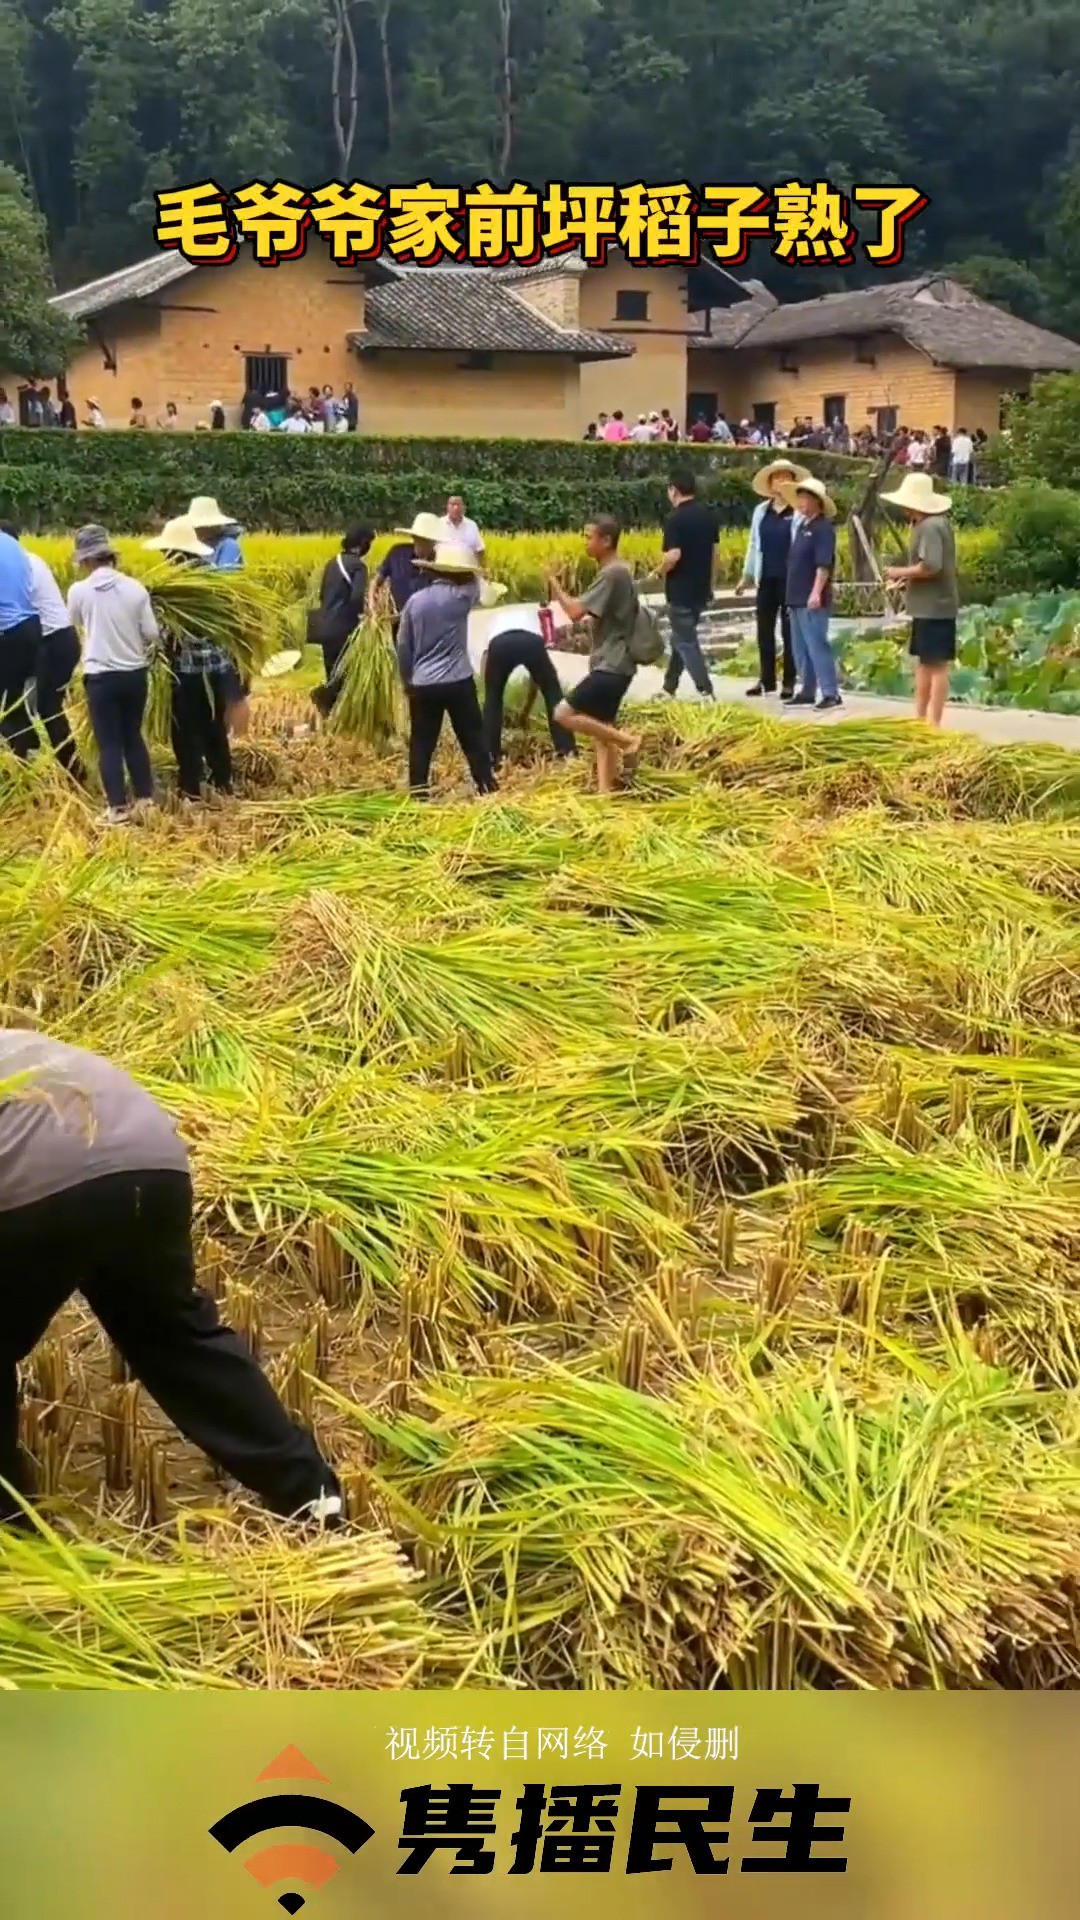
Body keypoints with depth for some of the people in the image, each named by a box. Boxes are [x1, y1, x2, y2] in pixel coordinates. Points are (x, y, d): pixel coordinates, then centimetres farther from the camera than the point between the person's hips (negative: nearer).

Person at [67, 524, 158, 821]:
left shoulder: (78, 591, -8)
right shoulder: (135, 587, -6)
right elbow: (152, 634, -3)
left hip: (100, 677, -3)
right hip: (136, 673, 3)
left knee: (108, 743, 5)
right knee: (133, 736, 18)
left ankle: (118, 808, 5)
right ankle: (145, 798, 22)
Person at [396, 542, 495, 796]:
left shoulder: (415, 600, 0)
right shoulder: (461, 596, -8)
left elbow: (403, 646, 5)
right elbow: (475, 583, 19)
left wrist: (407, 680, 15)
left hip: (422, 684, 2)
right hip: (458, 682, -2)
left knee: (421, 741, 8)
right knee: (473, 737, 9)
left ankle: (418, 793, 10)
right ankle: (487, 786, 12)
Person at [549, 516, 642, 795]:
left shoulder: (613, 574, -18)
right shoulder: (615, 572, 14)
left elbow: (576, 612, -21)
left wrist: (555, 585, -8)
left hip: (612, 667, -10)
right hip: (611, 664, 10)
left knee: (564, 714, -12)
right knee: (601, 728, 12)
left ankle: (625, 739, -6)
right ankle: (605, 790, 13)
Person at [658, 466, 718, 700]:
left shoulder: (674, 518, -17)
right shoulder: (710, 514, 6)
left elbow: (673, 556, -24)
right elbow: (714, 551, 12)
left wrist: (658, 573, -6)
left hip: (680, 590, -8)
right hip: (702, 588, 8)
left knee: (686, 642, -1)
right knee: (683, 636, 19)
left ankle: (706, 692, -7)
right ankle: (669, 686, 27)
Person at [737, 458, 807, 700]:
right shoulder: (761, 511, 10)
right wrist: (747, 575, 18)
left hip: (790, 580, -5)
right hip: (766, 580, 5)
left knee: (789, 632, 2)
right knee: (764, 631, 9)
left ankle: (788, 683, 9)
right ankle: (766, 680, 19)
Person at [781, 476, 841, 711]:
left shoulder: (823, 528, -10)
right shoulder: (800, 526, 17)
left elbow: (824, 564, -18)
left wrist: (816, 592, -25)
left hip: (812, 600, -9)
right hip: (797, 598, 9)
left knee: (817, 646, -11)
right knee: (801, 648, 12)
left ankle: (831, 693, -10)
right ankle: (808, 691, 19)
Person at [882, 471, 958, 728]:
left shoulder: (929, 527, -18)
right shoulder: (936, 522, 13)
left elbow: (931, 566, -27)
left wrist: (901, 572, -14)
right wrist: (908, 578, 9)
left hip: (935, 607, -11)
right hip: (928, 606, 11)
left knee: (937, 665, -5)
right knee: (923, 662, 15)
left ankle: (933, 723, -2)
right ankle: (920, 716, 22)